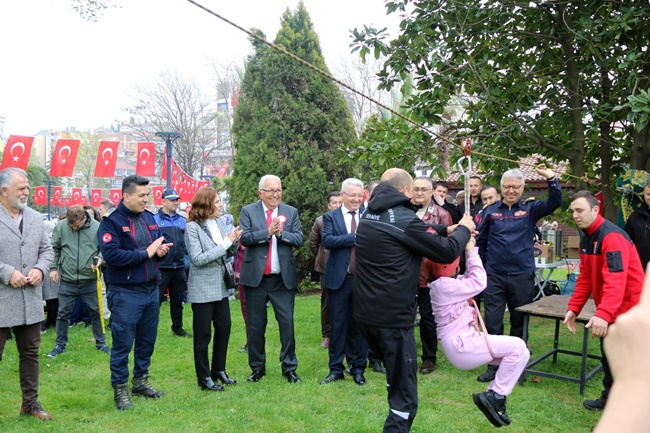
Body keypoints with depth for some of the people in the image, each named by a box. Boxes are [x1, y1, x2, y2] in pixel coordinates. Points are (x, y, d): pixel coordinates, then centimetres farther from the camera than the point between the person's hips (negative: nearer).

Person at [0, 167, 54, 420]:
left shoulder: (35, 218, 10)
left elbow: (46, 249, 14)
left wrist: (40, 269, -4)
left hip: (31, 300, 6)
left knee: (30, 353, 14)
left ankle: (30, 403, 28)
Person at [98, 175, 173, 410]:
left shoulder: (149, 217, 10)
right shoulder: (111, 222, -11)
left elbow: (160, 244, 18)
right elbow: (111, 255, -23)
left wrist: (161, 249, -6)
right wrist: (145, 253, -19)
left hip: (151, 290, 7)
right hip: (125, 293, -7)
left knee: (147, 340, 16)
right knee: (123, 343, 3)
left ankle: (140, 380, 32)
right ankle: (120, 389, 16)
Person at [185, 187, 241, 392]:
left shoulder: (220, 222, 3)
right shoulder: (192, 227, -14)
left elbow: (230, 253, 10)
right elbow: (198, 258, -22)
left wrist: (234, 240, -12)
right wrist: (225, 242, -23)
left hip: (220, 286, 7)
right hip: (202, 289, -7)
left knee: (224, 328, 13)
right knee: (203, 335, 4)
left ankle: (219, 371, 29)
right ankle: (204, 378, 17)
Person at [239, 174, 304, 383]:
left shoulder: (291, 212, 7)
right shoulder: (248, 211, 2)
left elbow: (299, 239, -2)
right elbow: (244, 238, -10)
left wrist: (280, 233, -17)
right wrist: (268, 232, -20)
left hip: (283, 278, 1)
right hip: (256, 277, 0)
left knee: (287, 322, 0)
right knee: (256, 325, 8)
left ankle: (289, 368, 12)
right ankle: (257, 368, 22)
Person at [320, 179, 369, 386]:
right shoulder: (330, 217, 2)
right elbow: (327, 240, -15)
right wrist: (355, 237, -19)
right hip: (339, 278, -1)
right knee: (338, 325, 7)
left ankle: (358, 368, 22)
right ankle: (336, 369, 19)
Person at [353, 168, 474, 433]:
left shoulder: (369, 215, 10)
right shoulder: (404, 219, -16)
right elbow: (446, 252, -9)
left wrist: (448, 229, 20)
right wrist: (463, 229, 9)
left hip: (364, 312, 9)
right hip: (393, 316, -9)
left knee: (395, 374, 29)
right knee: (404, 396, 0)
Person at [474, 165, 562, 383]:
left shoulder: (530, 209, 3)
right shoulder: (490, 211, 3)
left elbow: (555, 202, -10)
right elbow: (479, 240, 6)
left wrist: (551, 179, -23)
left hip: (522, 276, 0)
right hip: (494, 276, 0)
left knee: (520, 323, 12)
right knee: (492, 323, 3)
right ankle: (493, 365, 13)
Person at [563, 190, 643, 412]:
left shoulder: (612, 236, -24)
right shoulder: (586, 237, 7)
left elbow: (616, 281, -36)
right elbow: (585, 277, 10)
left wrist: (603, 314, -46)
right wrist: (573, 308, 2)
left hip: (626, 309, -10)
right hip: (609, 311, 10)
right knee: (608, 355, 21)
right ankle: (610, 398, 38)